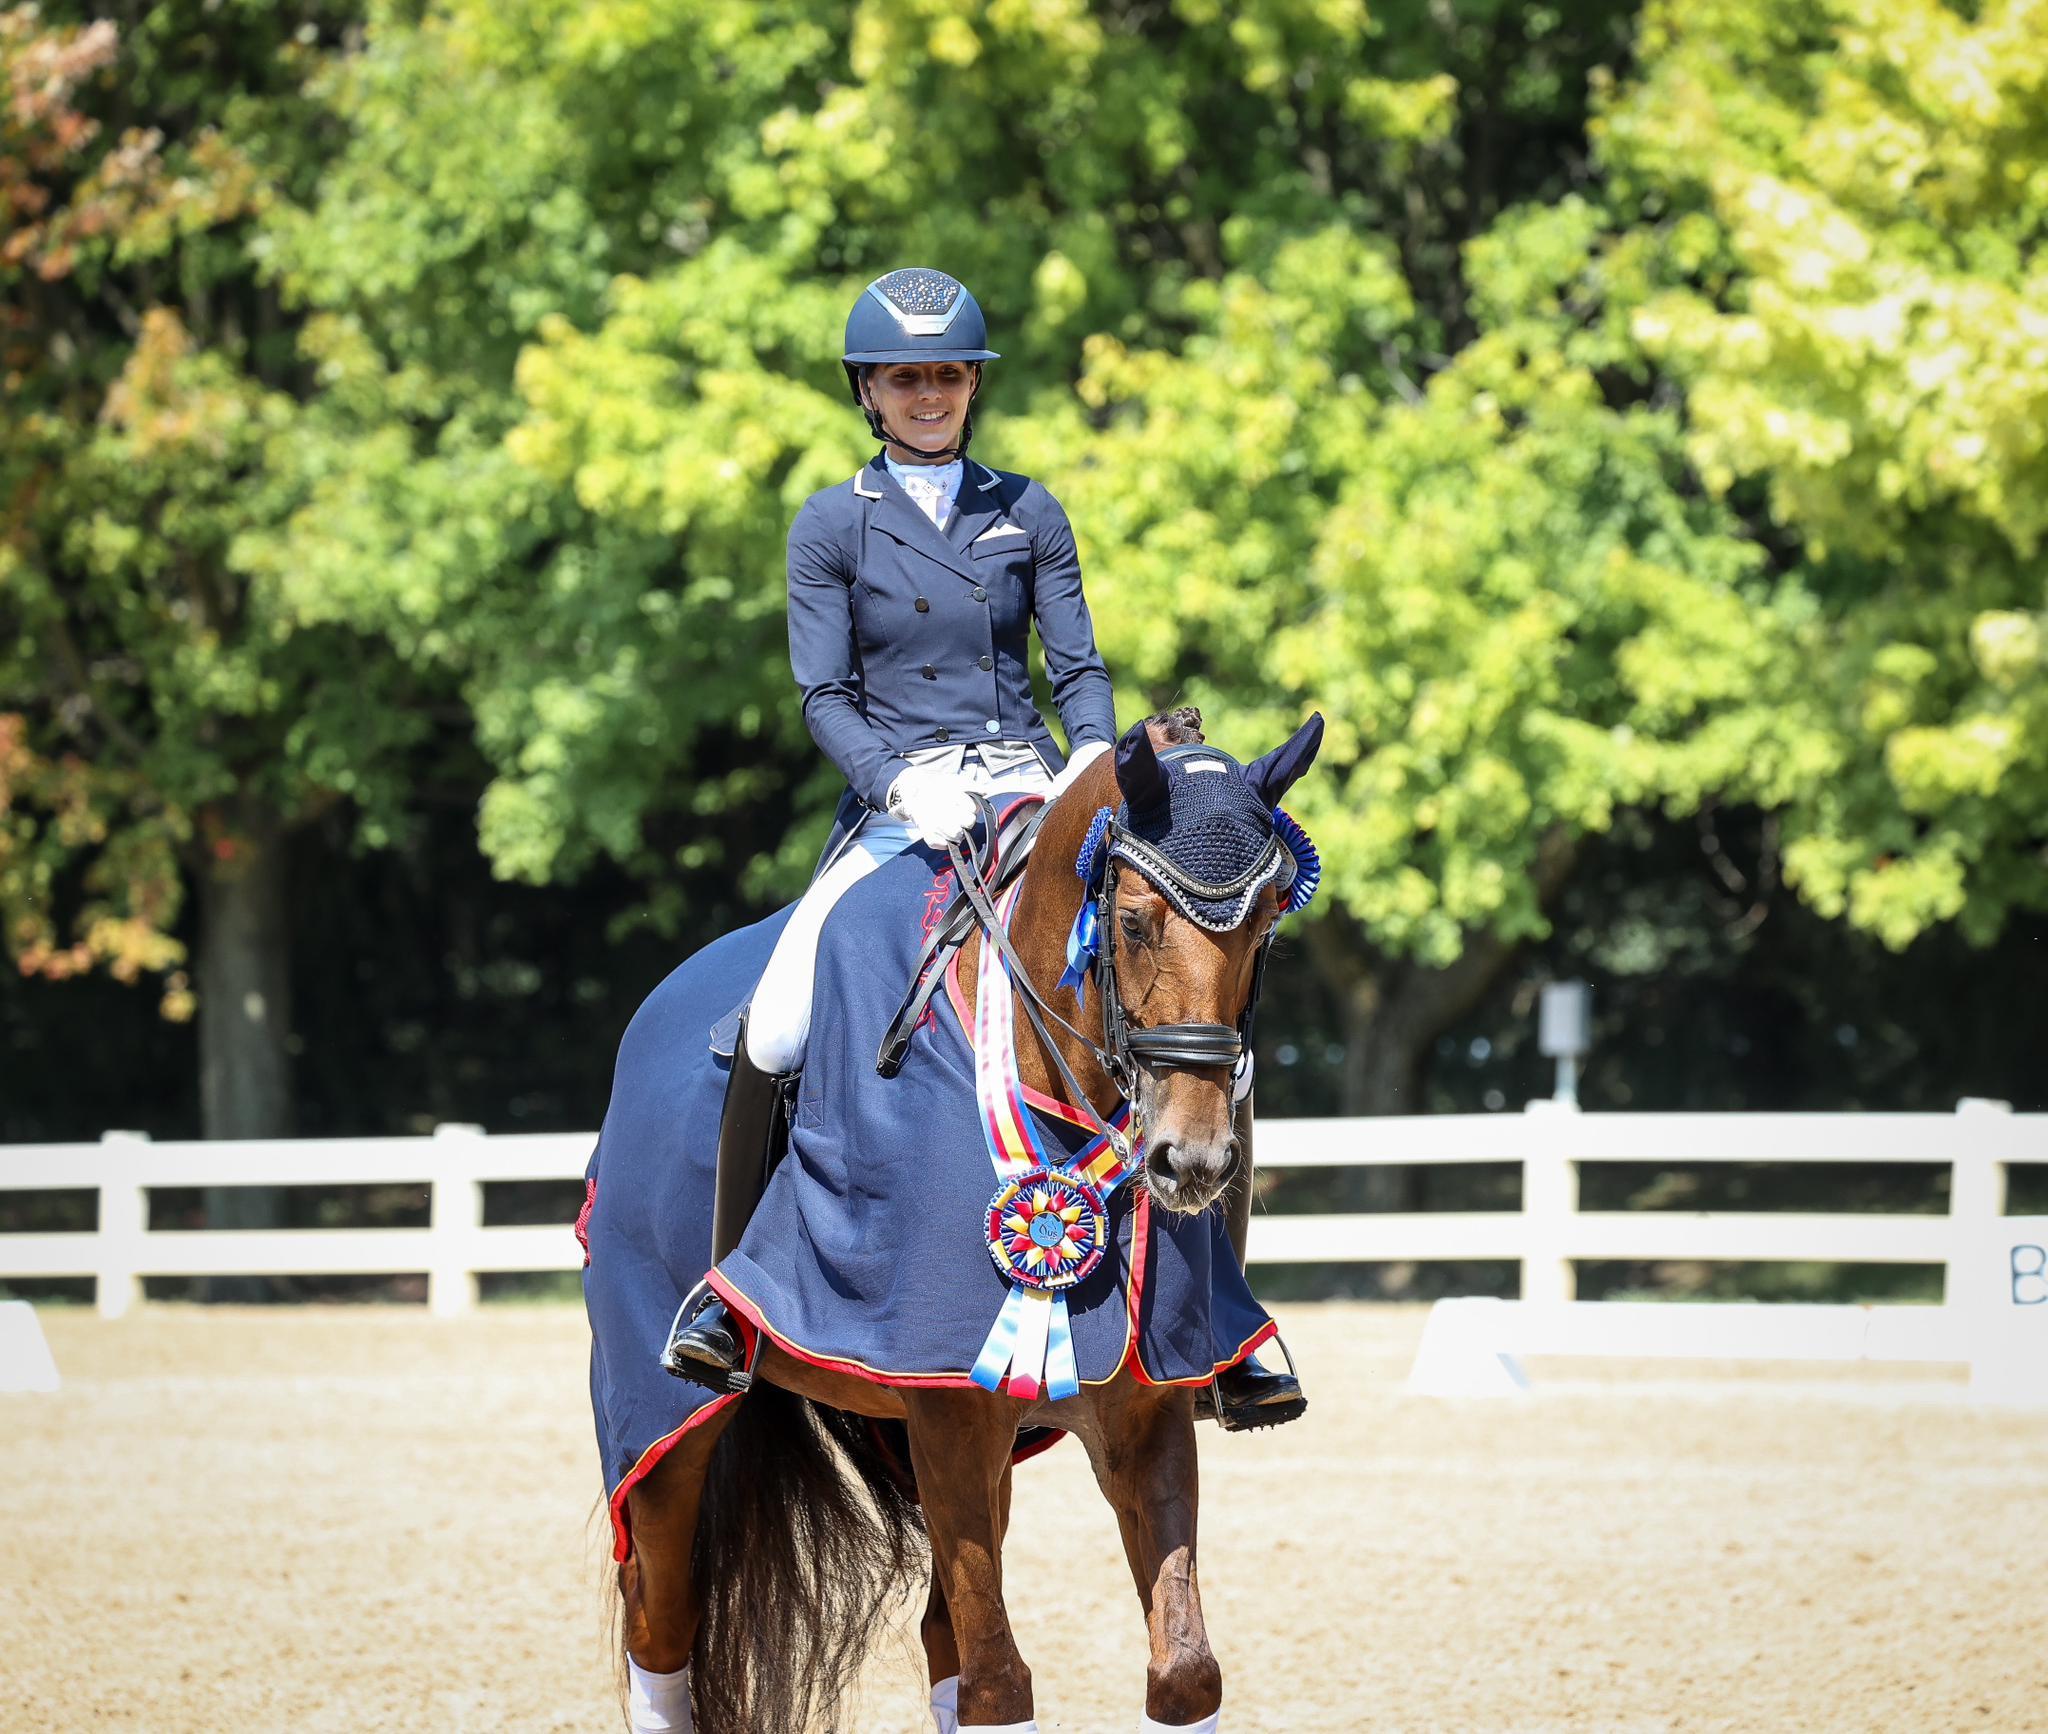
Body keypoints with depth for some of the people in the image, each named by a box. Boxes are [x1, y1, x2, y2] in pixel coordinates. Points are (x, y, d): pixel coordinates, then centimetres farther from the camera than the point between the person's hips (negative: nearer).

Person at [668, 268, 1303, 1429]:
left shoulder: (1028, 515, 13)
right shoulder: (831, 528, 7)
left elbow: (1079, 668, 8)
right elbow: (826, 697, 0)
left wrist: (1090, 759, -13)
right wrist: (904, 782, -18)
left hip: (1033, 798, 1)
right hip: (899, 806, -1)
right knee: (776, 1027, -25)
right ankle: (725, 1293, -9)